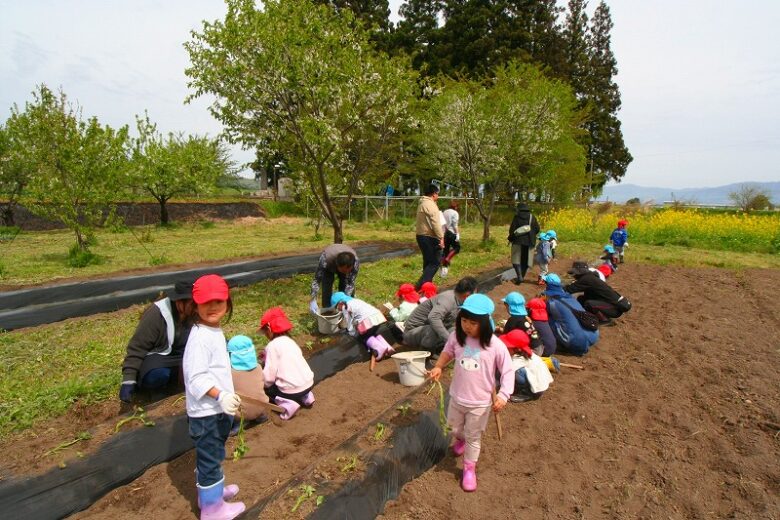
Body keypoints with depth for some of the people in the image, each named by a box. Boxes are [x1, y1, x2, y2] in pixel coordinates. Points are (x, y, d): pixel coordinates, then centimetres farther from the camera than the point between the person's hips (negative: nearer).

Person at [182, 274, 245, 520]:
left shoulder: (215, 331, 6)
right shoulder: (200, 337, -25)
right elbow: (196, 378, -28)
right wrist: (220, 396, -34)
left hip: (218, 408, 10)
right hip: (206, 411, -10)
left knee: (211, 455, 27)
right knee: (209, 458, 7)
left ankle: (210, 489, 46)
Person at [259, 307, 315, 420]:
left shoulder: (272, 345, -11)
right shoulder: (289, 341, 12)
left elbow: (269, 376, -14)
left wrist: (263, 384, 6)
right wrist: (267, 355, 19)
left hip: (292, 389, -7)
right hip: (308, 383, 7)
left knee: (265, 387, 17)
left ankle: (287, 404, -3)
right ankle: (305, 396, 17)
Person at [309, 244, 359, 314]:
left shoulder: (356, 262, -39)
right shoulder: (326, 259, -44)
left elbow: (350, 284, -33)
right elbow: (316, 280, -39)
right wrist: (313, 301, -45)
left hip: (342, 266, 1)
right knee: (326, 290, -13)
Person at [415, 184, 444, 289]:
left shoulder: (422, 204, 18)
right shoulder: (430, 204, -14)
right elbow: (435, 223, -21)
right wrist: (441, 237, -21)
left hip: (421, 236, 10)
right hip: (430, 237, -10)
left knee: (428, 261, 17)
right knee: (435, 262, -7)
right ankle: (421, 284, -14)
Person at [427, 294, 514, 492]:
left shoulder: (495, 346, -23)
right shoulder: (456, 337, -14)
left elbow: (508, 371, -14)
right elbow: (448, 351, 6)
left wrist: (503, 395, -23)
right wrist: (438, 366, -10)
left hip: (480, 402, -4)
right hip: (456, 396, 4)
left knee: (473, 437, 14)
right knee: (455, 428, 28)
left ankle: (469, 468, 38)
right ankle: (461, 440, 63)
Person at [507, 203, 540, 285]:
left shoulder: (517, 217, -6)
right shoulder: (532, 217, 4)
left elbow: (512, 229, -9)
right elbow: (537, 229, 3)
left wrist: (510, 238, 7)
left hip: (518, 241, -3)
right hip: (529, 241, 3)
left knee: (516, 259, 4)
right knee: (525, 260, 13)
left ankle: (519, 276, -12)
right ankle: (521, 277, 16)